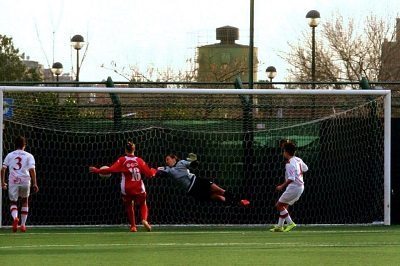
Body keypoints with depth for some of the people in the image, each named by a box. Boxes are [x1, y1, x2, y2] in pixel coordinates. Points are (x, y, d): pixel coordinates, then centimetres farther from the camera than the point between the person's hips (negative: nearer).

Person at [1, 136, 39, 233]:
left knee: (13, 202, 10)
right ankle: (23, 224, 19)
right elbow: (32, 170, -5)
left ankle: (15, 217, -23)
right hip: (25, 181, 0)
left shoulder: (10, 155, 12)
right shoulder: (29, 156, 7)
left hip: (13, 181, 0)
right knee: (25, 201, 21)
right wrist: (34, 184, -5)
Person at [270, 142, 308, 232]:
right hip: (300, 187, 9)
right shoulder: (298, 160, 7)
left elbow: (291, 179, -26)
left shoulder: (289, 164, -19)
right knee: (284, 206, 16)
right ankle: (279, 226, 16)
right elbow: (305, 168, 24)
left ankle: (290, 223, -9)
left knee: (279, 205, -3)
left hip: (294, 187, -9)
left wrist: (282, 186, -21)